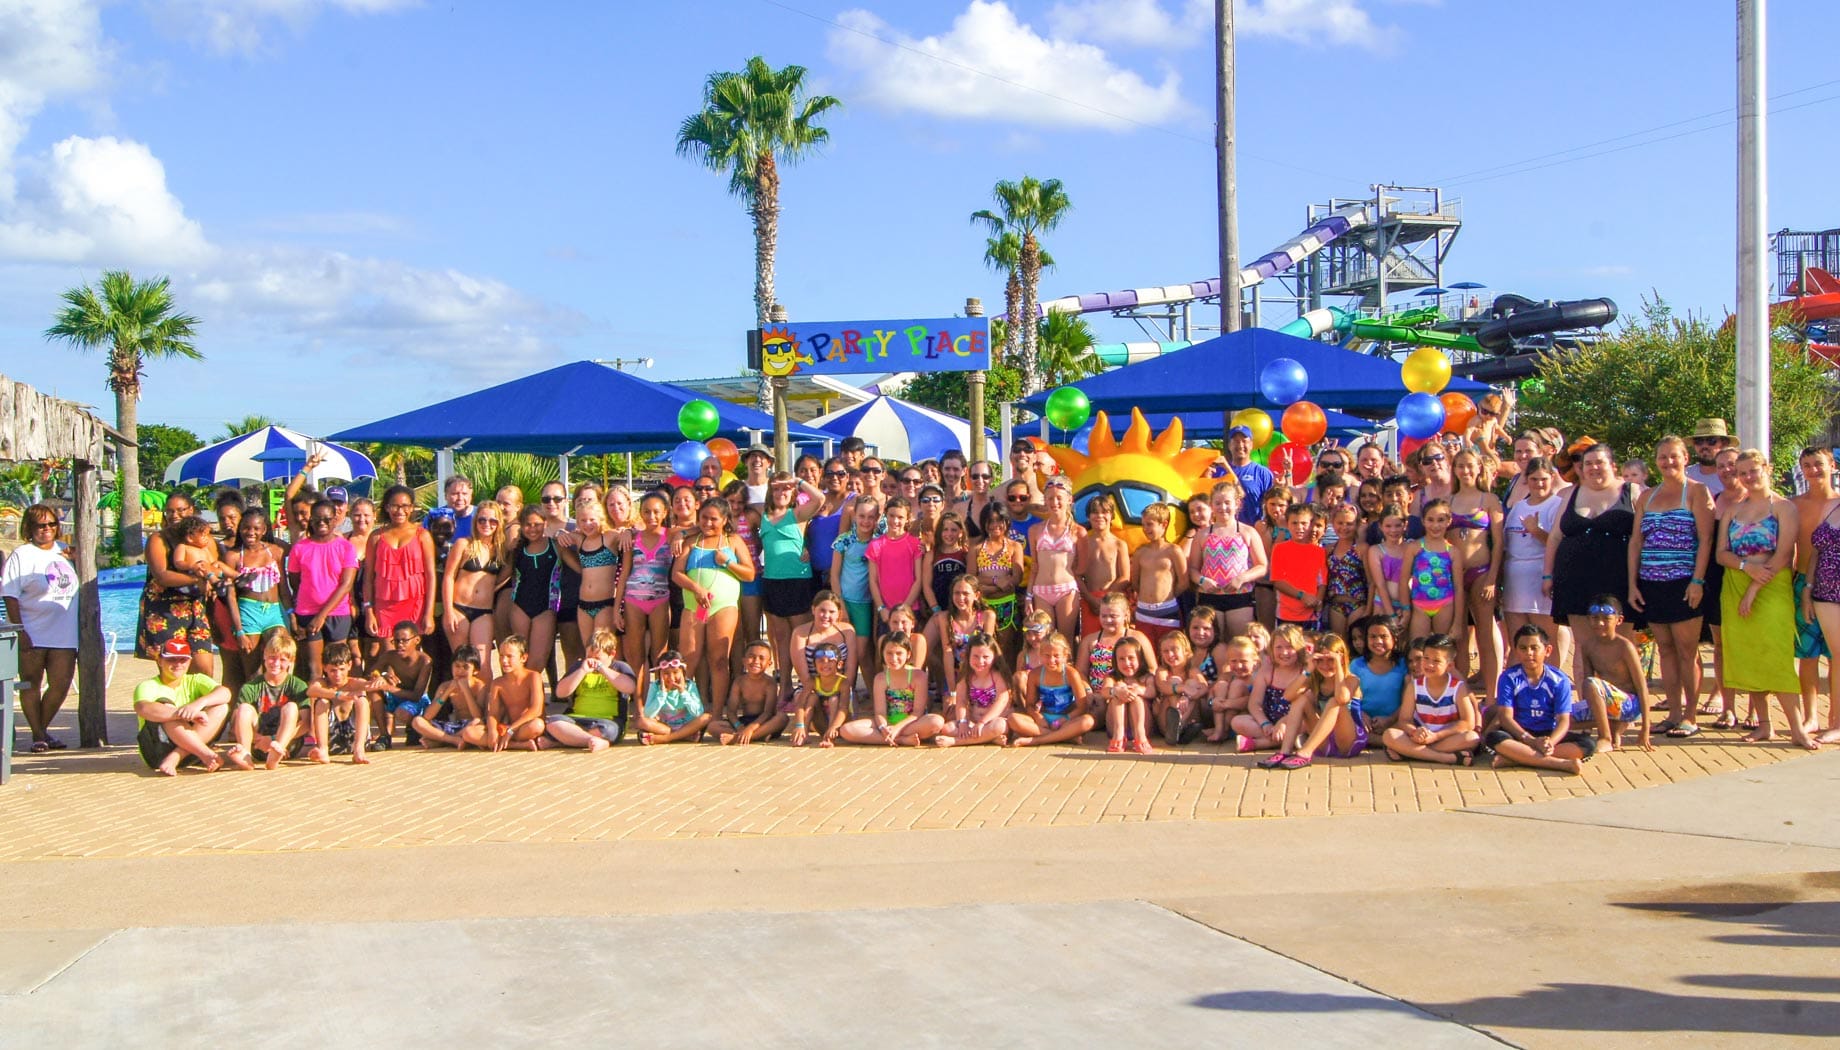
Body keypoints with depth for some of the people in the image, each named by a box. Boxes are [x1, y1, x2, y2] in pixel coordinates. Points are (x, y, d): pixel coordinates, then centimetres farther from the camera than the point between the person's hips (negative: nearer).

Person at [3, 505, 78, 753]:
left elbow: (78, 587, 26)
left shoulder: (65, 552, 13)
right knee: (31, 685, 2)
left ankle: (42, 729, 21)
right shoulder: (21, 555, -3)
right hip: (32, 634, -4)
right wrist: (19, 630, -16)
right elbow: (10, 596, -8)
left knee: (61, 685, 3)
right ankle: (37, 735, 11)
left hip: (64, 634, 4)